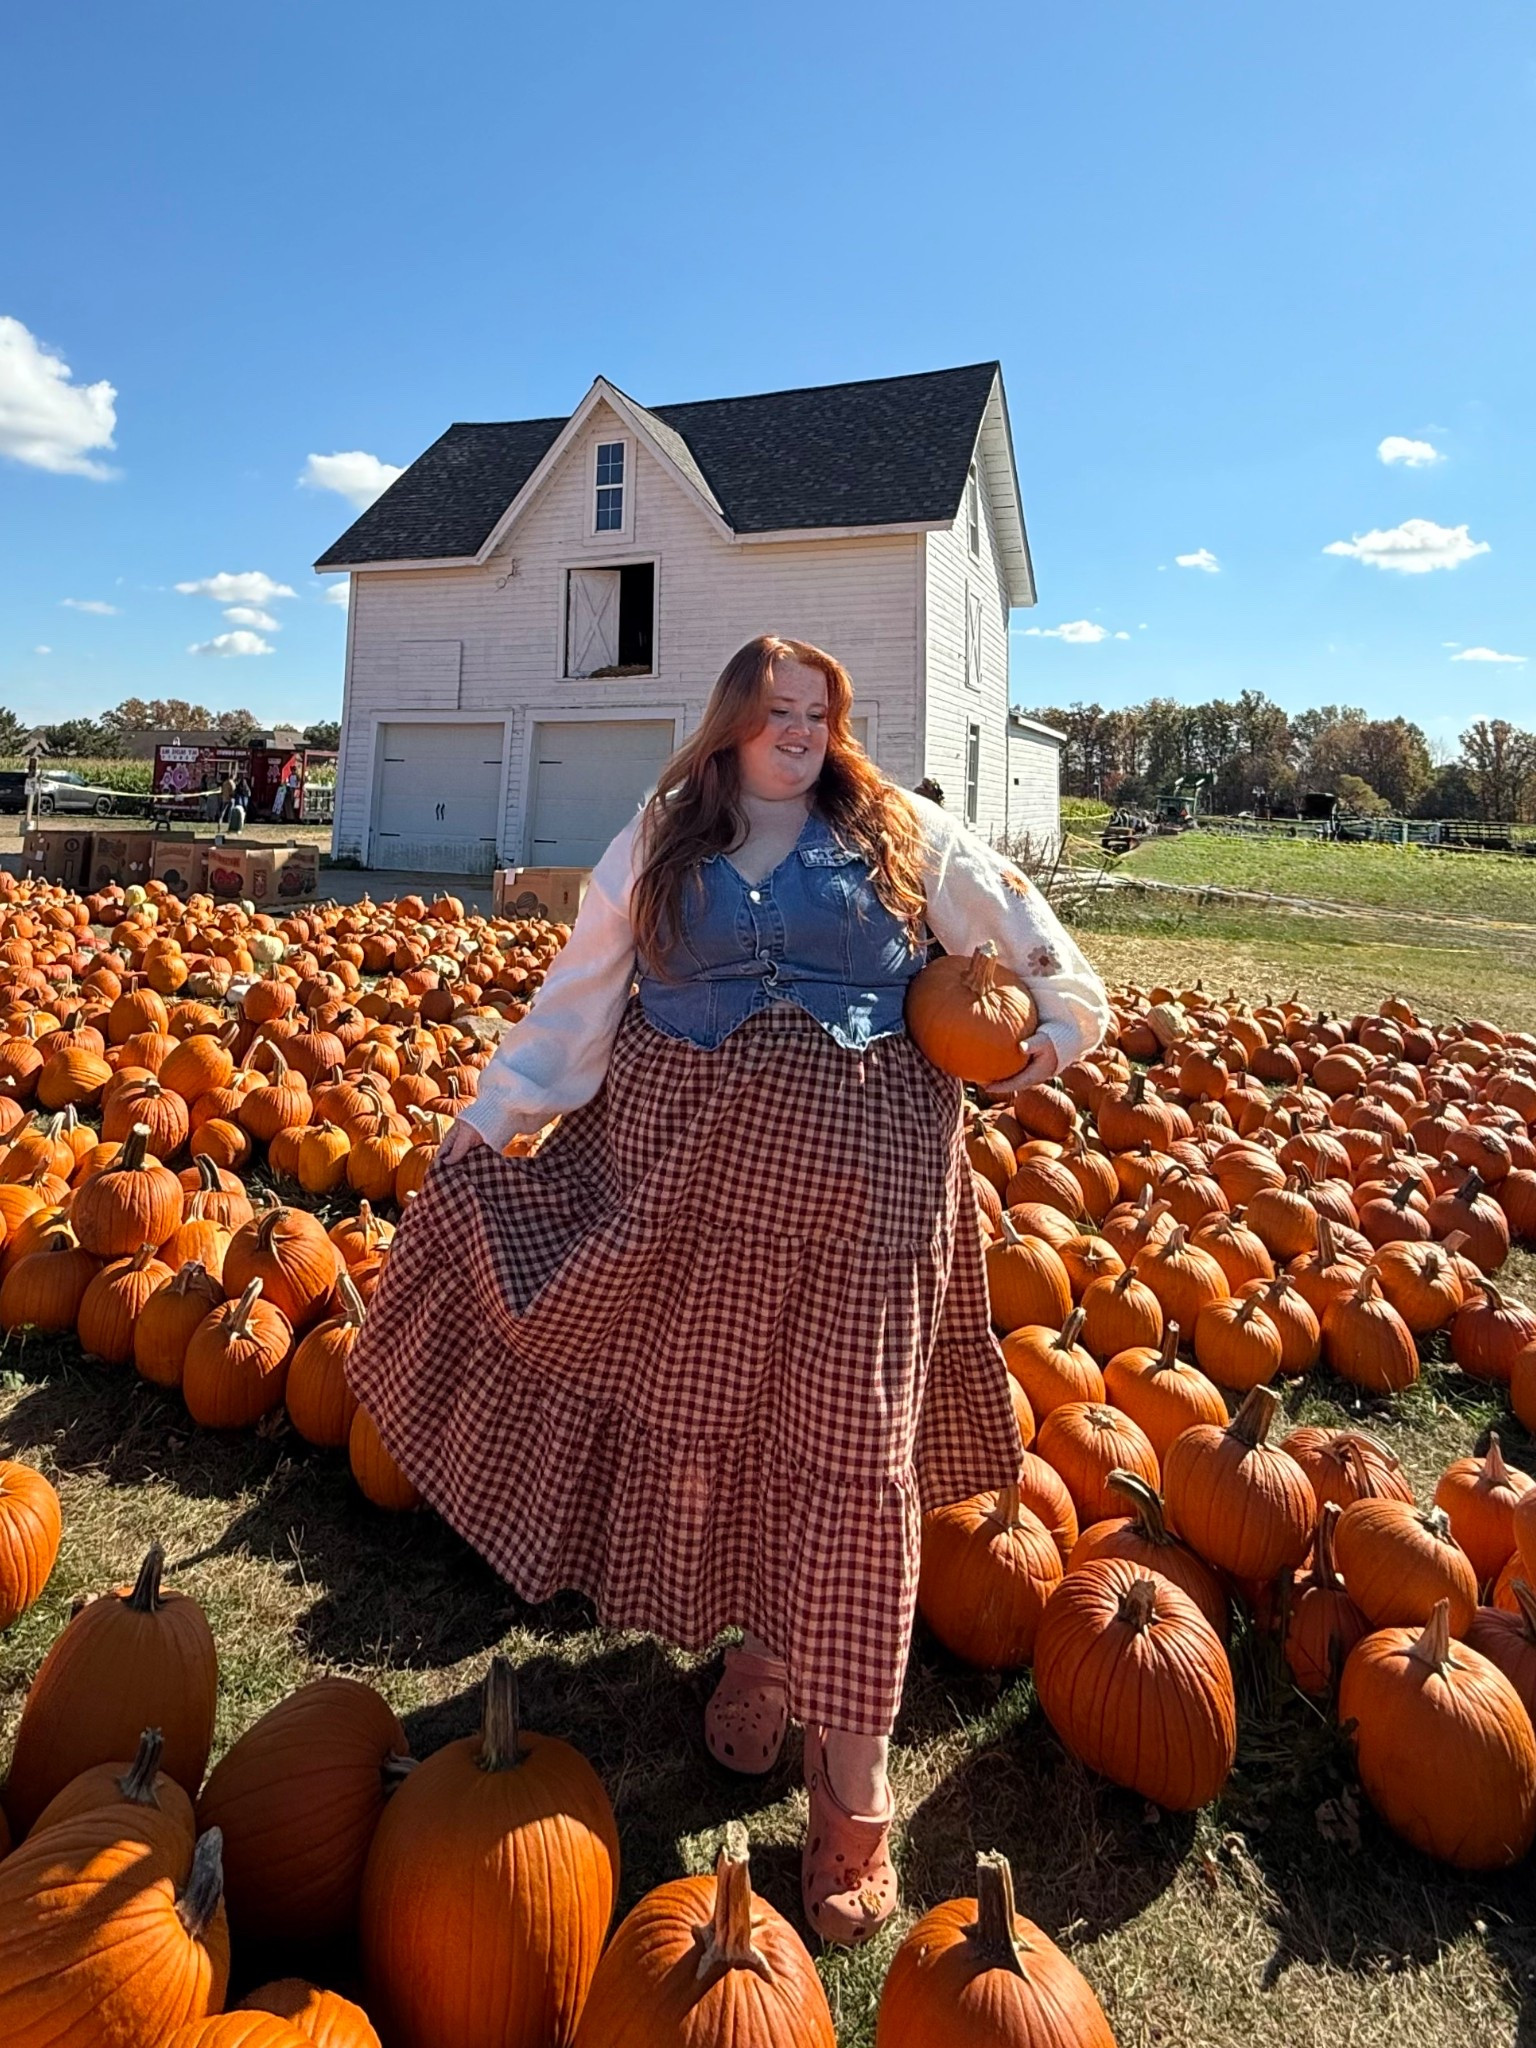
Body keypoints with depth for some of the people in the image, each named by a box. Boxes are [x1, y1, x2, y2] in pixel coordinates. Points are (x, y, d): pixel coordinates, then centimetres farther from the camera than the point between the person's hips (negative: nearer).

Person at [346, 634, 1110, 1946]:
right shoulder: (659, 847, 9)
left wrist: (1063, 1017, 4)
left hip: (856, 1178, -1)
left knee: (853, 1447, 2)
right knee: (707, 1414, 9)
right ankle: (759, 1642, 38)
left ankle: (853, 1782, 16)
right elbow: (578, 999, 7)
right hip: (696, 1172, 2)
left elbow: (1024, 929, 17)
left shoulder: (902, 833, 7)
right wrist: (490, 1118, 5)